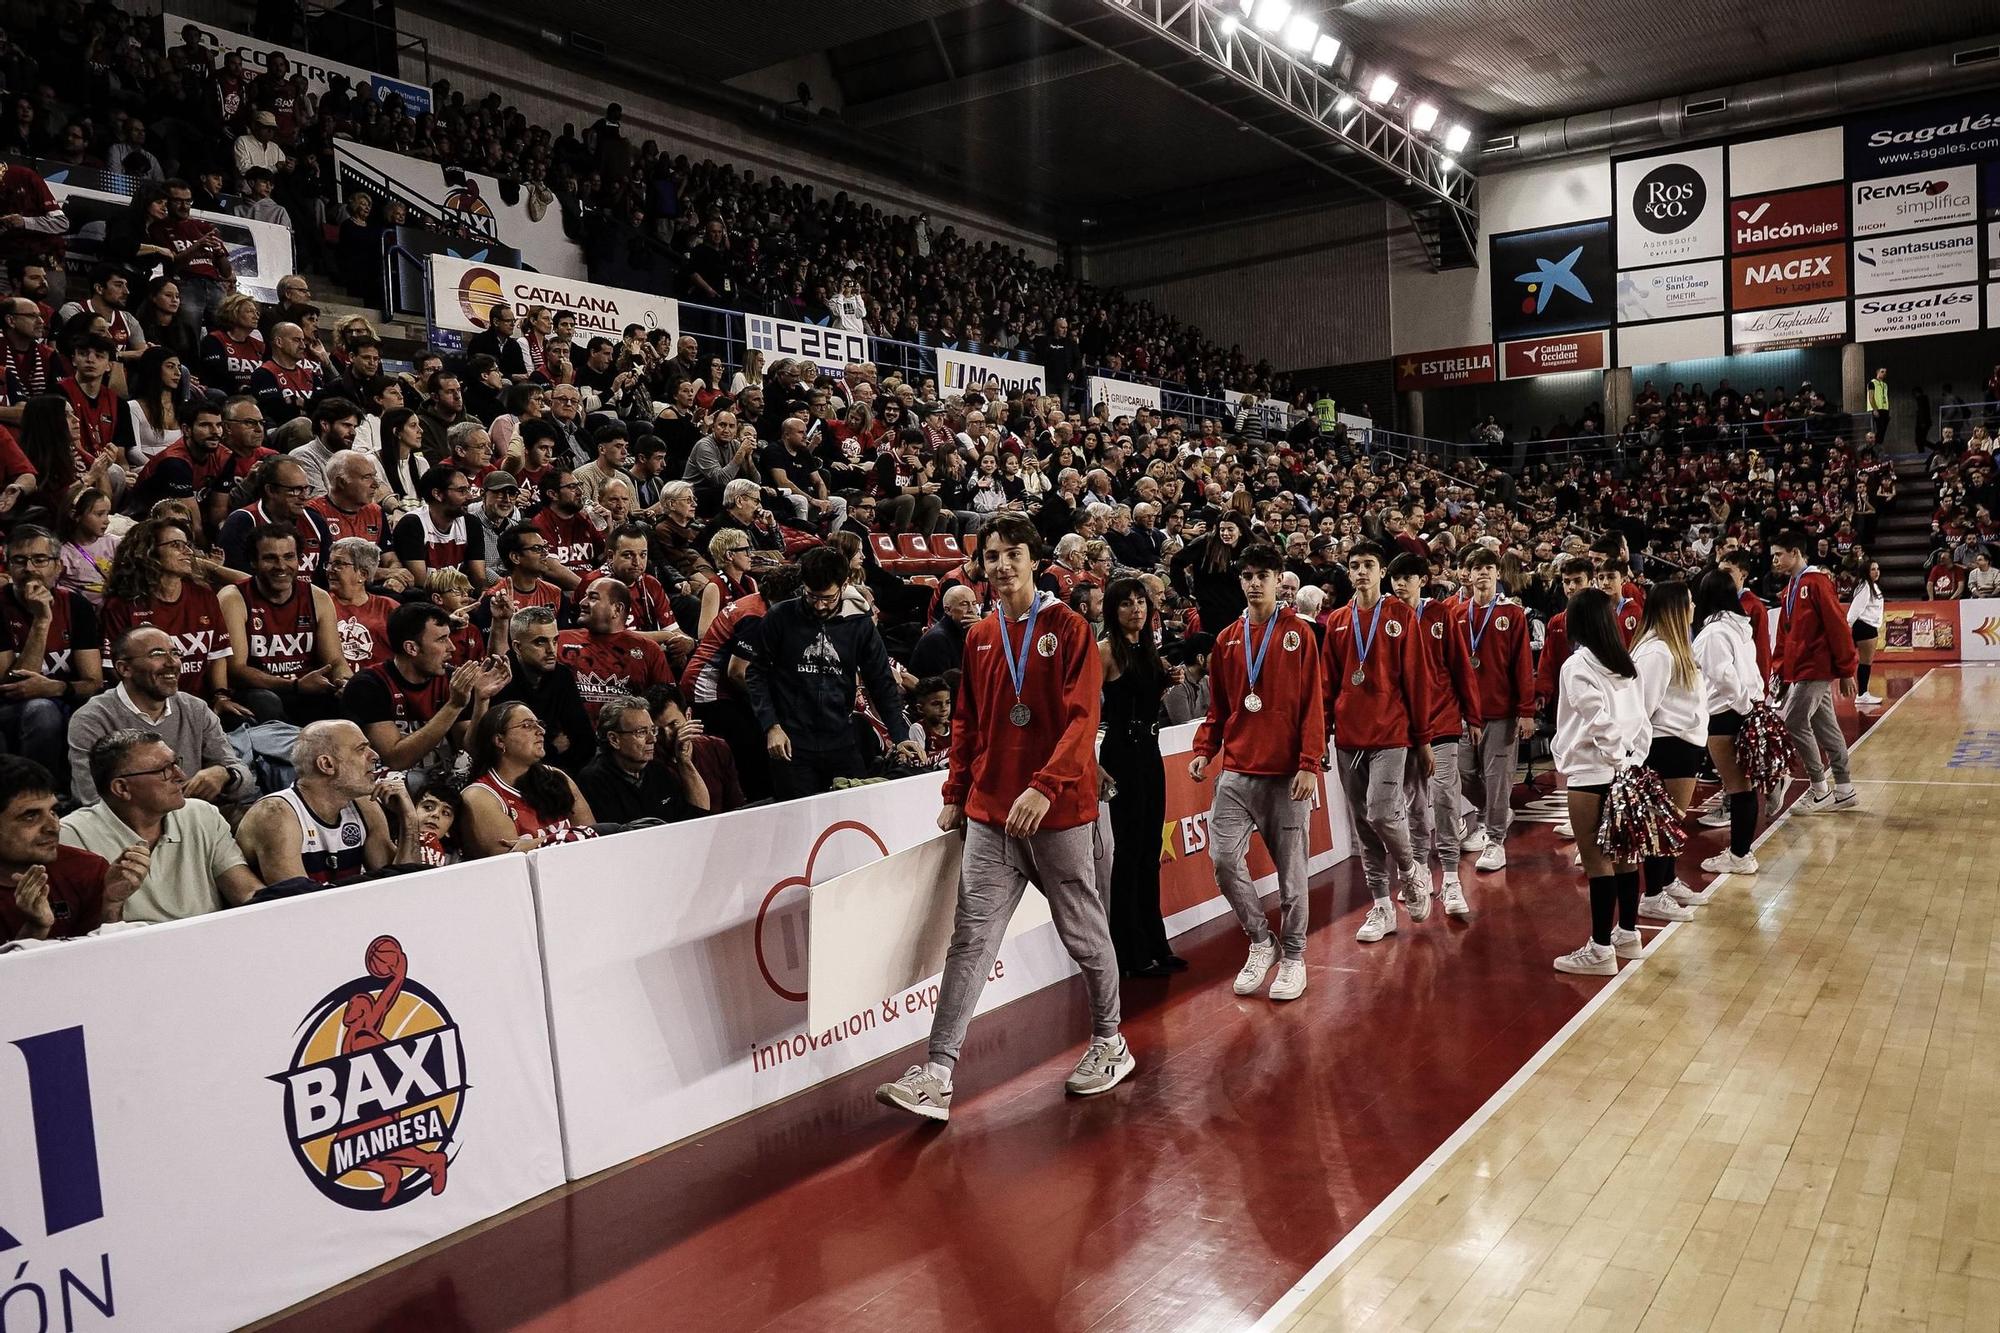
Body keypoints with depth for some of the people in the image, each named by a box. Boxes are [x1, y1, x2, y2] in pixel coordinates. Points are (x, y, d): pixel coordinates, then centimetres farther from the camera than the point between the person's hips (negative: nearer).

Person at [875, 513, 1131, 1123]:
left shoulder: (1068, 628, -5)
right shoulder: (978, 637, 11)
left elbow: (1082, 718, -14)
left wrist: (1045, 786, -25)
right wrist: (955, 794, 12)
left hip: (1059, 811, -4)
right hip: (989, 812, 4)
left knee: (1083, 932, 10)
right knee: (971, 939, -1)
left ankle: (1110, 1043, 31)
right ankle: (937, 1073, -2)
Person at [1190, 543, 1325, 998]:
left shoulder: (1298, 634, 1)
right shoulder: (1226, 639, 10)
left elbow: (1313, 704, -3)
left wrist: (1310, 764, -11)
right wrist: (1204, 751, 1)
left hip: (1286, 772, -3)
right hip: (1237, 772, 3)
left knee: (1290, 867, 4)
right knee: (1225, 858, -6)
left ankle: (1293, 957, 19)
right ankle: (1260, 942, 15)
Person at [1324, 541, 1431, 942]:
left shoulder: (1401, 615, 0)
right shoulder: (1337, 621, 10)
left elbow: (1415, 678, -1)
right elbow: (1330, 682, 11)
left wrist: (1422, 737, -2)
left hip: (1390, 733, -4)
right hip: (1348, 736, 4)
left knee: (1381, 813, -16)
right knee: (1363, 823, 7)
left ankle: (1411, 871, 14)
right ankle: (1382, 908, 17)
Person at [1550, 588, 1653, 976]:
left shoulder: (1577, 665, -10)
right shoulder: (1626, 665, 10)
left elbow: (1599, 720, -18)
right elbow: (1641, 720, 7)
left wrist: (1616, 758, -8)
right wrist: (1632, 759, 6)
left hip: (1592, 774, -8)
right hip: (1625, 769, 8)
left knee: (1596, 860, -4)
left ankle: (1601, 948, 0)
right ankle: (1628, 934, 27)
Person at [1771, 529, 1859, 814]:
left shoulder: (1817, 582, -12)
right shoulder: (1790, 587, 15)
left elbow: (1838, 627, -15)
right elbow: (1785, 633, 17)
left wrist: (1846, 671, -15)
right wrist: (1780, 667, 10)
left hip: (1816, 669, -9)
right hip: (1798, 670, 9)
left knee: (1794, 721, -10)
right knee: (1825, 727, 11)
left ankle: (1820, 788, 1)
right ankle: (1844, 791, 18)